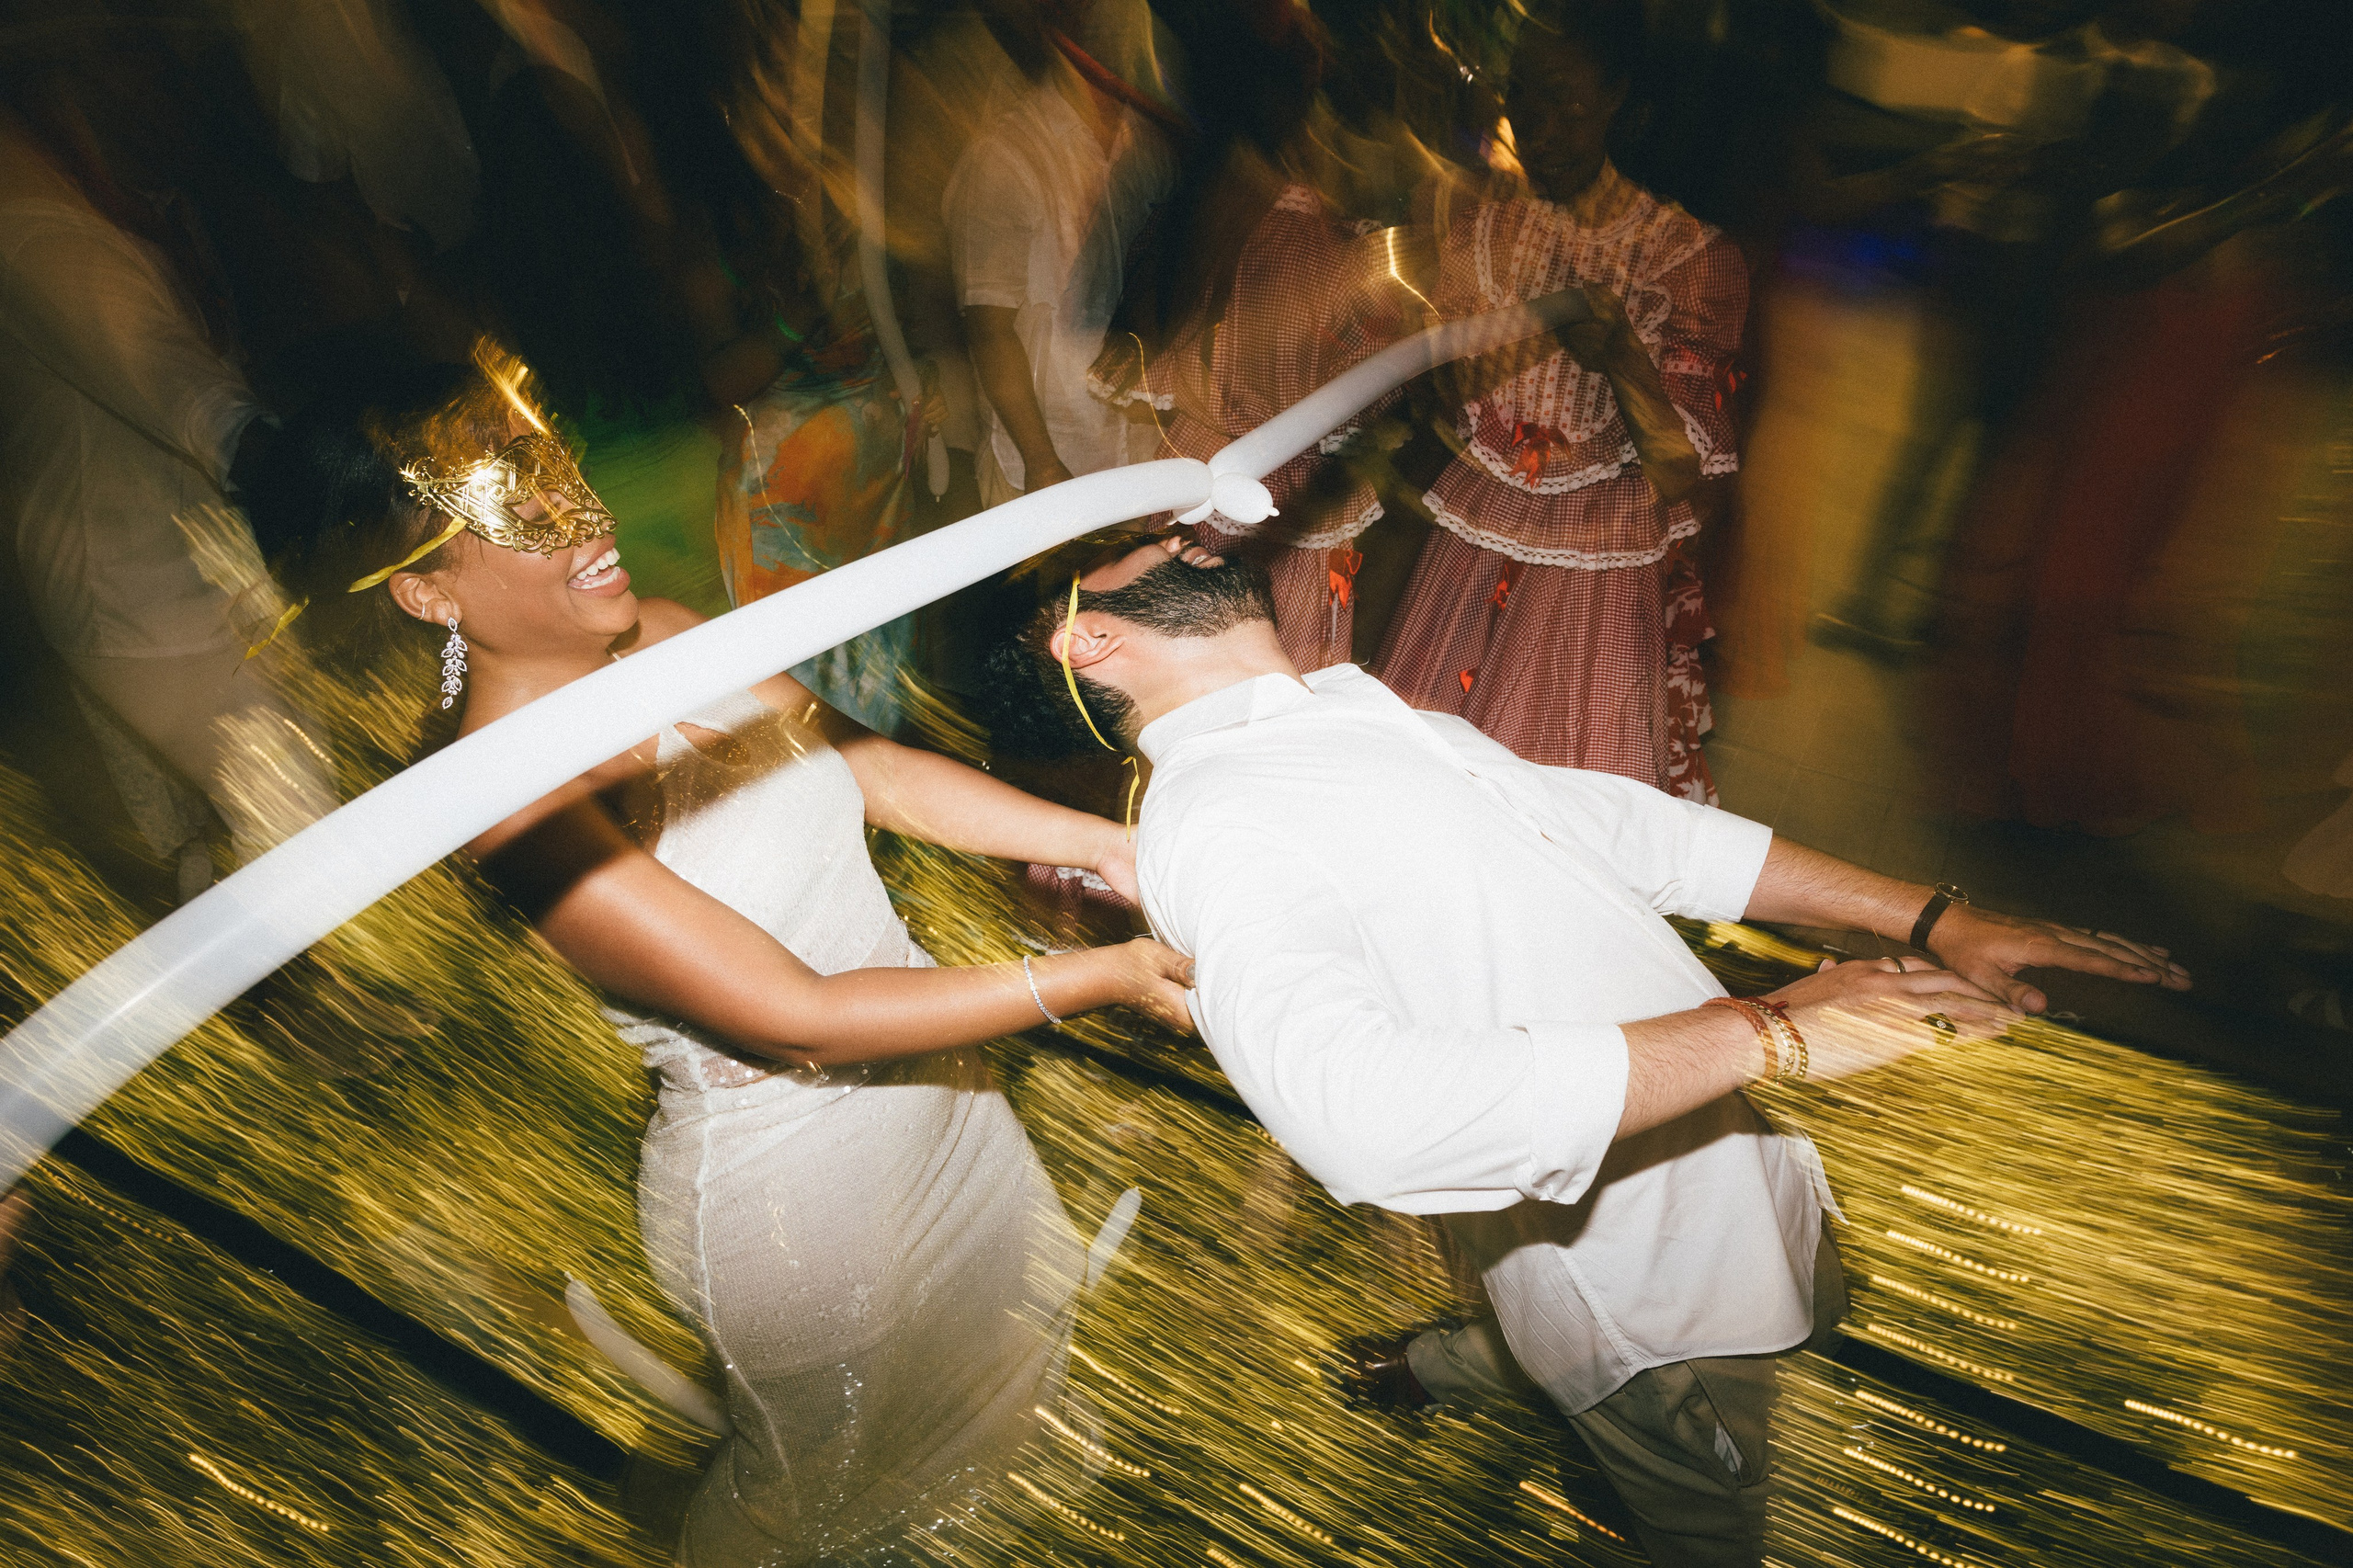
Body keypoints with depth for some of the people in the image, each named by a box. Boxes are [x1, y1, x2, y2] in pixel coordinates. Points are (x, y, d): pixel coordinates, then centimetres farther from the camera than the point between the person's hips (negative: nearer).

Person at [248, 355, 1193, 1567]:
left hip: (927, 1090, 7)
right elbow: (800, 1017, -31)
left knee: (1004, 1296, 34)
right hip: (794, 1183, -7)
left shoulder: (658, 636, -9)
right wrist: (1096, 978, -29)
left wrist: (1096, 841, -11)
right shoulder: (518, 797, -31)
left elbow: (877, 771, -4)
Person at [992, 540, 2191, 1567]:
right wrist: (1765, 1031, -30)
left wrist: (1933, 918, 6)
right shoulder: (1210, 822, -22)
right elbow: (1373, 1113, -37)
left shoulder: (1371, 714, 8)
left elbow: (1623, 827, 10)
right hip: (1649, 1289, -7)